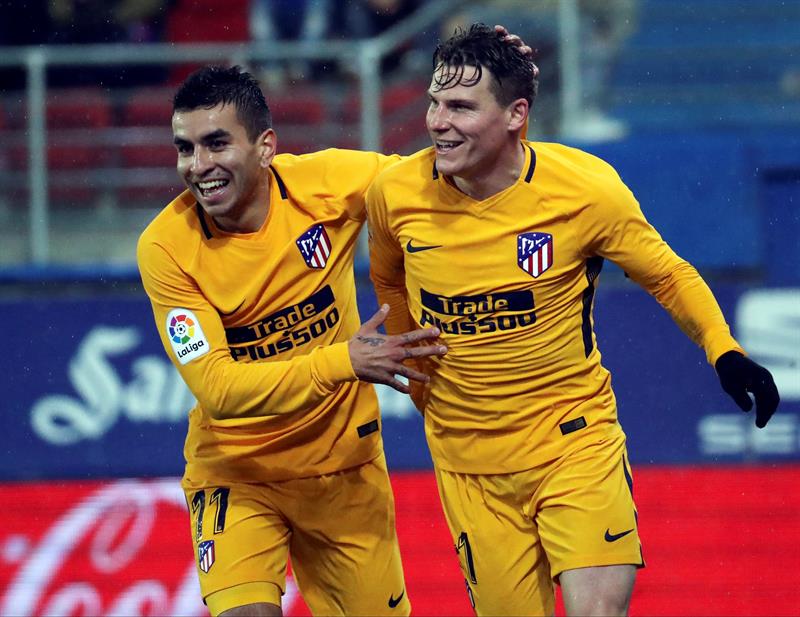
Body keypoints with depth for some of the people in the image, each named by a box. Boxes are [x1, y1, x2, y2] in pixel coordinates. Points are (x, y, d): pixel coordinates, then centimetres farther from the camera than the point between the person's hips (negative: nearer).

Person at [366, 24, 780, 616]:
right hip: (468, 462, 2)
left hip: (573, 434, -2)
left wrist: (724, 351, -13)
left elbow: (668, 275, 1)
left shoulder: (585, 189, -14)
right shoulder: (395, 194, -7)